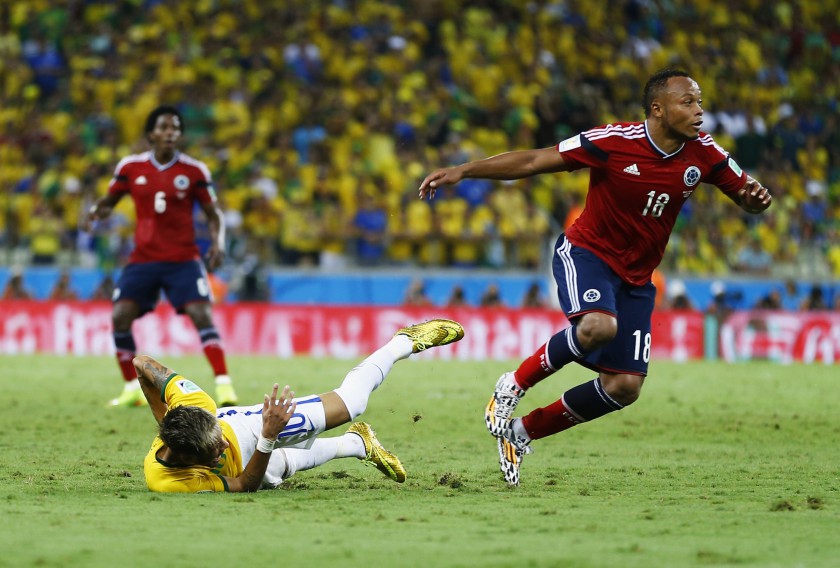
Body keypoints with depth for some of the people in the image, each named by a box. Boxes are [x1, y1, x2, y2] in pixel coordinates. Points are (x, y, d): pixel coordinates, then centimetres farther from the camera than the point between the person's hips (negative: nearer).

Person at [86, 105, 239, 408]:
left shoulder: (194, 170, -3)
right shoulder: (130, 167, 1)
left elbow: (213, 213, 3)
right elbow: (110, 199, 13)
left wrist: (218, 242, -15)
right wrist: (97, 210, -11)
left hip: (183, 259, -2)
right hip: (143, 258, 2)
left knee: (201, 314, -19)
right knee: (120, 316, -11)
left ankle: (224, 384, -17)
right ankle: (132, 388, 5)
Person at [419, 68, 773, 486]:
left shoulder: (702, 153, -6)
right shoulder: (615, 142, -19)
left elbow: (746, 193, 6)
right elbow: (533, 161, -15)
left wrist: (755, 198, -20)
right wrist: (463, 170, -20)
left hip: (636, 276, 5)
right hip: (587, 252, -5)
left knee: (624, 387, -5)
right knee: (599, 326, -37)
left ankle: (523, 431, 14)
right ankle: (514, 385, -12)